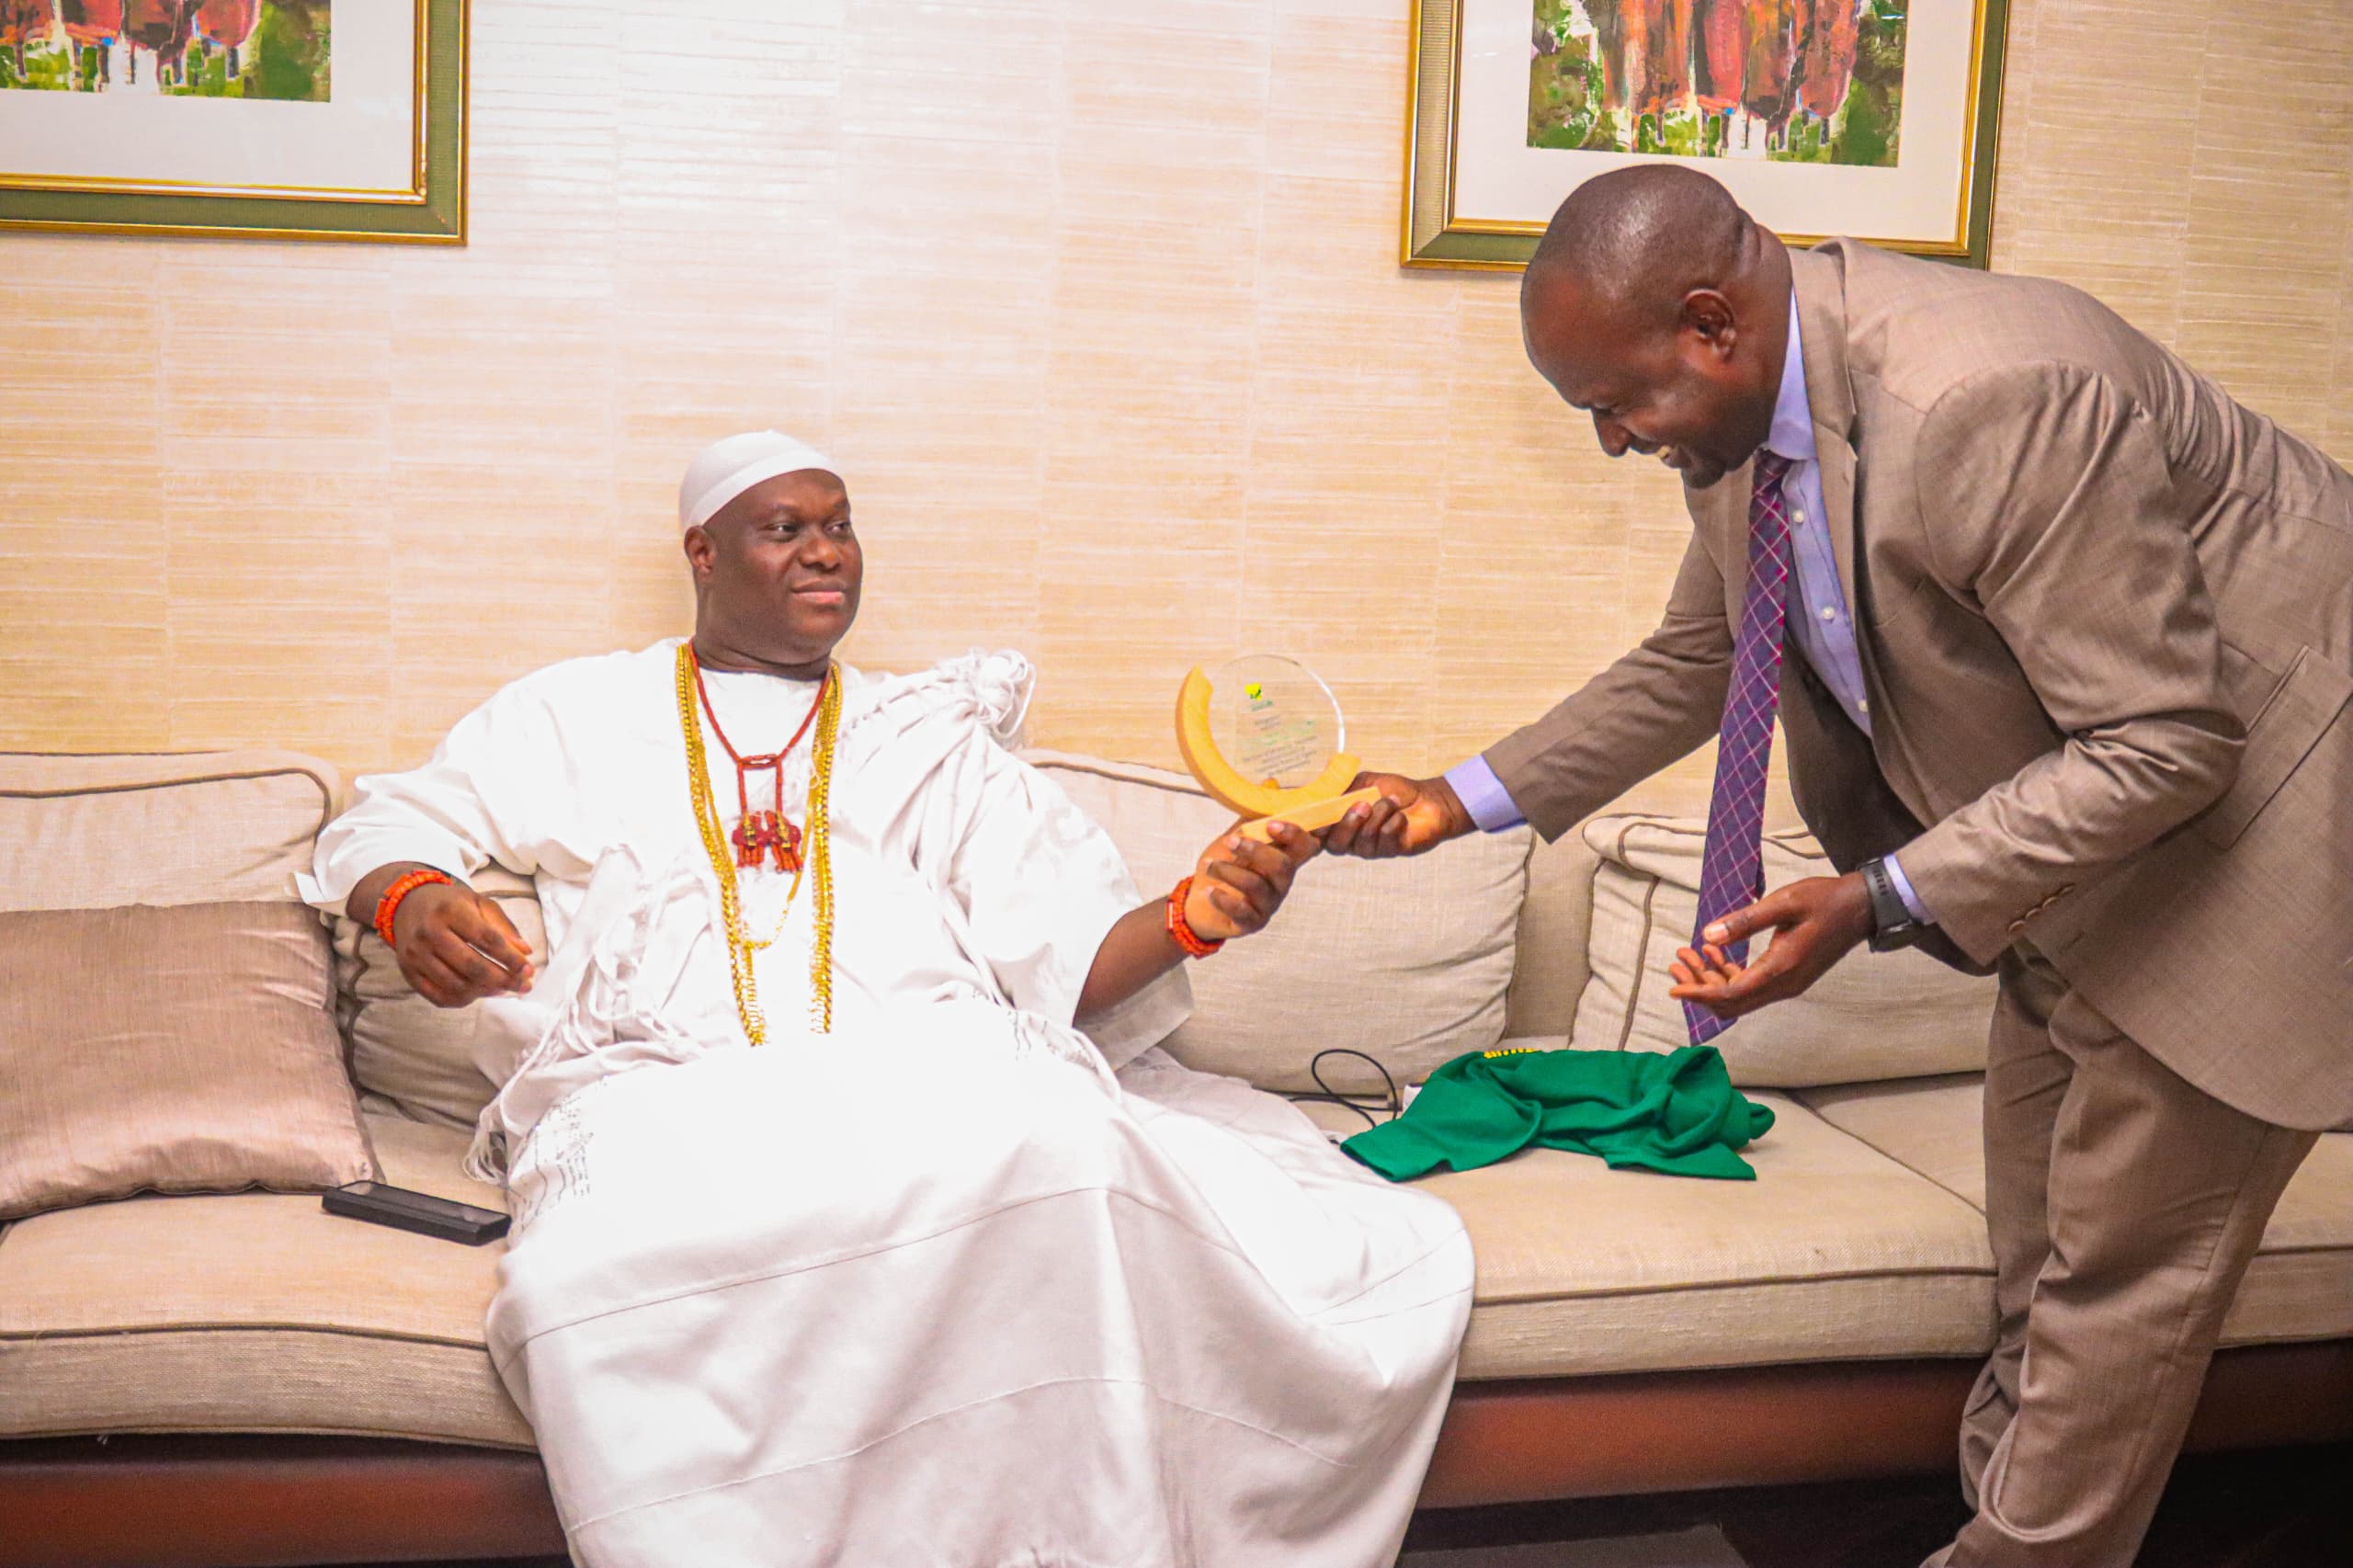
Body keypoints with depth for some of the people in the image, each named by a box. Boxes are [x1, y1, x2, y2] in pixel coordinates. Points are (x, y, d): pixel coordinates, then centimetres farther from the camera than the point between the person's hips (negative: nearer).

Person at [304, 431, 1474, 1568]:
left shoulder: (932, 736, 27)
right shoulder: (577, 715, 27)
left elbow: (1067, 958, 17)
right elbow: (386, 826, 20)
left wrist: (1188, 916, -6)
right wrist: (411, 899, -6)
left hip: (931, 1070, 1)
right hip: (674, 1089, -1)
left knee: (1055, 1149, -38)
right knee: (593, 1274, -39)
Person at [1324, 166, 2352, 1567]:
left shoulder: (1988, 400, -36)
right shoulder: (1753, 421, -6)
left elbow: (2164, 740, -32)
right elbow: (1693, 666, 11)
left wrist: (1878, 902, -36)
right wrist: (1467, 800, 4)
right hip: (2081, 792, 10)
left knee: (2119, 1267, -2)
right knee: (2041, 1254, 21)